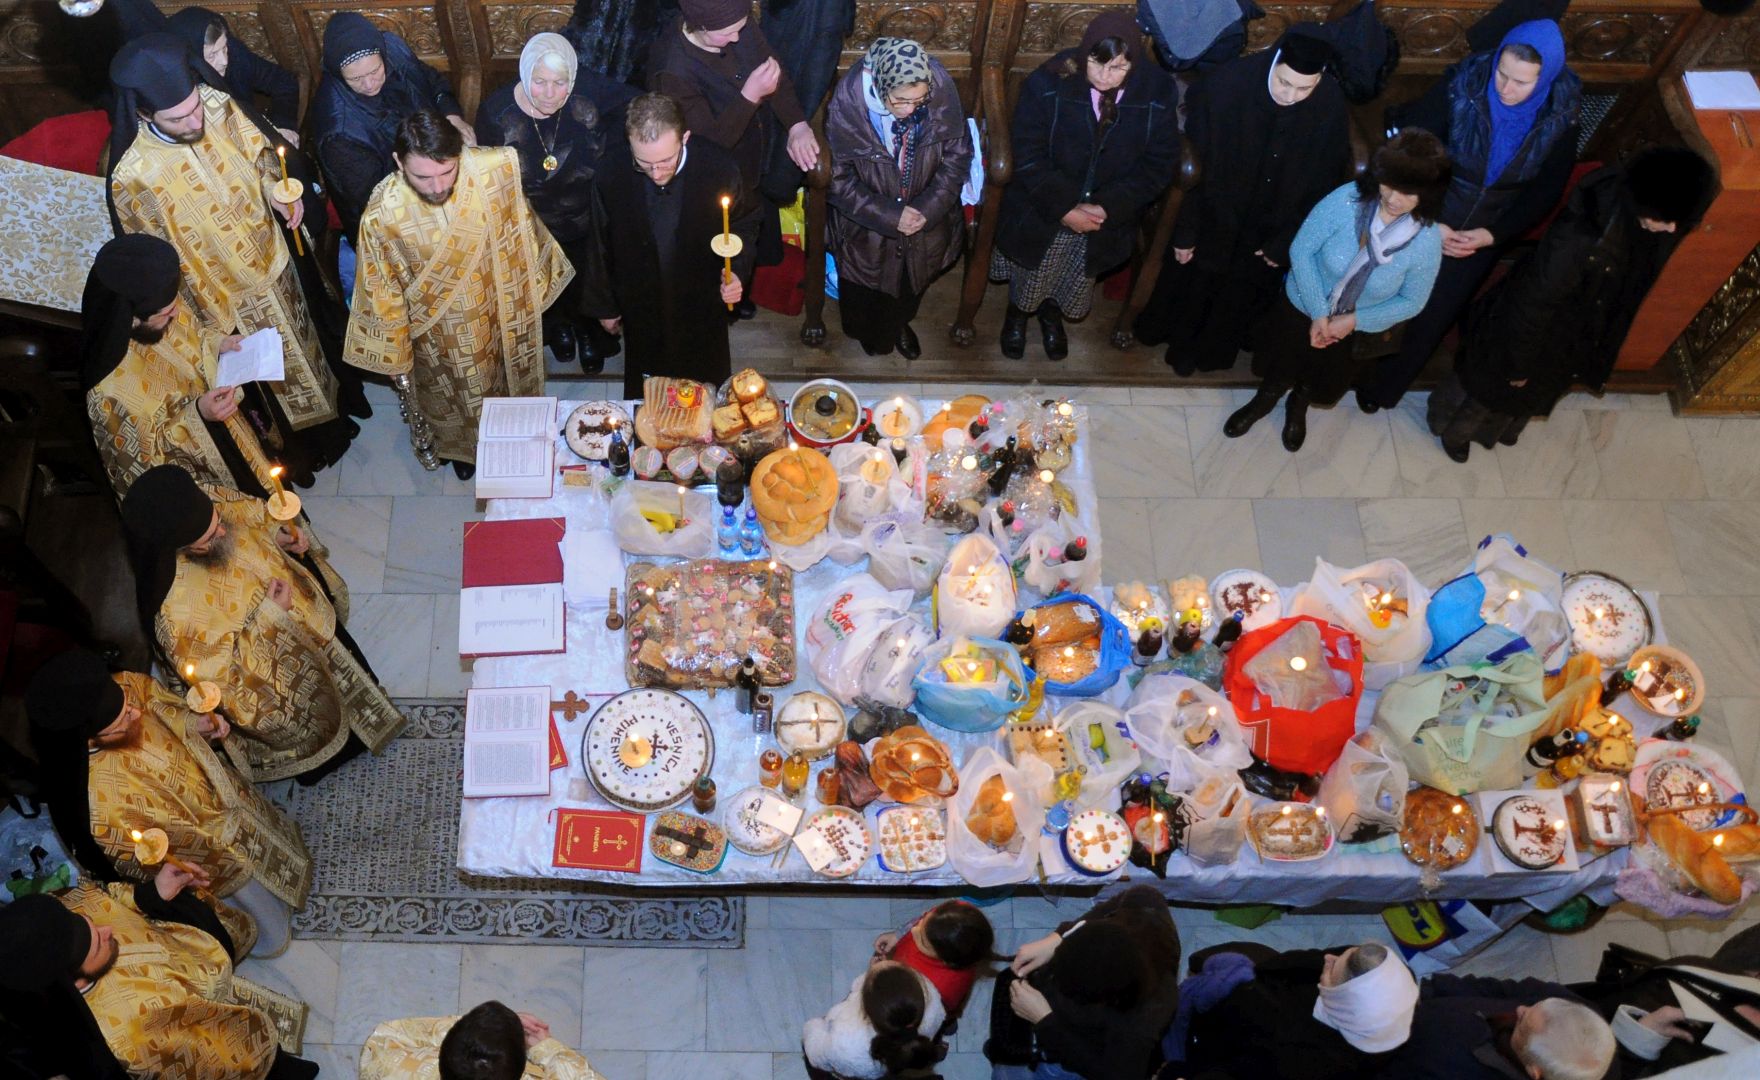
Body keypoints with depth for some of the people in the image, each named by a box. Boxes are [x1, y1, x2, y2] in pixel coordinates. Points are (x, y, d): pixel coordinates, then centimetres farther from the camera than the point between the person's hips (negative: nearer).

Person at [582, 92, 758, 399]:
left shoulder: (719, 166, -26)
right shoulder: (611, 175, -24)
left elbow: (744, 222, -4)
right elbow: (600, 244, -6)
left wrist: (736, 270, -22)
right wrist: (605, 305, 5)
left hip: (704, 306, 0)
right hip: (641, 311, 0)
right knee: (643, 395, 23)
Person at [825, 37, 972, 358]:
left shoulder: (942, 90, -27)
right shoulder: (849, 102, -33)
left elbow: (957, 155, -11)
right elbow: (838, 179, -21)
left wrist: (929, 208, -21)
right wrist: (889, 216, -25)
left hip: (925, 220, 2)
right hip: (867, 224, -2)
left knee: (912, 283, 31)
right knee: (864, 292, 26)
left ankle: (898, 325, 64)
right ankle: (867, 333, 60)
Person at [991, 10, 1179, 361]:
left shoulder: (1156, 92, -19)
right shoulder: (1048, 83, -24)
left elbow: (1158, 164, -12)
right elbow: (1029, 157, -20)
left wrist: (1108, 207, -21)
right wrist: (1065, 208, -24)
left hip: (1107, 217, 2)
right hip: (1044, 213, -2)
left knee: (1076, 281, 27)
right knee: (1030, 278, 23)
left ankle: (1051, 312, 60)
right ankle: (1017, 313, 57)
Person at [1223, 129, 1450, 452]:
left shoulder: (1428, 241, -27)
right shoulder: (1347, 199, -33)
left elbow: (1411, 301, -12)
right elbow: (1301, 249, -21)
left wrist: (1354, 320, -22)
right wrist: (1319, 314, -22)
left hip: (1358, 330, 1)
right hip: (1303, 309, -1)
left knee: (1322, 384, 27)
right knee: (1281, 369, 25)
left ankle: (1298, 408, 63)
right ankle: (1264, 401, 60)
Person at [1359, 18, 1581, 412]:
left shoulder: (1561, 114, -18)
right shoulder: (1462, 84, -25)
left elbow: (1547, 190, -6)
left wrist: (1492, 234, -16)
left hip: (1485, 232, 2)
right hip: (1431, 218, -2)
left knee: (1435, 316, 14)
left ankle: (1385, 386, 39)